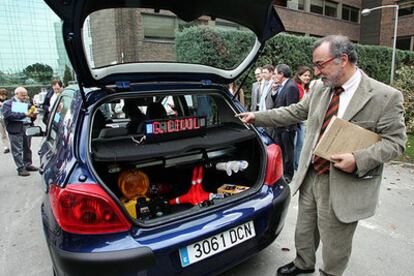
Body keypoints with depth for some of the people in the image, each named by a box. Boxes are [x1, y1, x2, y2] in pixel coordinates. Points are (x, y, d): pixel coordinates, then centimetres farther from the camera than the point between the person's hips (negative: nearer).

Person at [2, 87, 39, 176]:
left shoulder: (27, 103, 17)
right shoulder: (8, 103, 3)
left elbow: (31, 117, 17)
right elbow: (8, 115, -14)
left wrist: (33, 115, -7)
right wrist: (24, 114, -20)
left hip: (27, 128, 5)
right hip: (15, 129, -5)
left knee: (27, 148, 12)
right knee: (17, 150, -3)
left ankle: (28, 165, 24)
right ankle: (21, 169, -1)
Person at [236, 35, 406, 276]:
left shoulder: (386, 96, -12)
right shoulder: (320, 91, 4)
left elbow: (395, 141, -10)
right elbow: (293, 112, 11)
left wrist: (359, 160, -25)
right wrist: (257, 117, 8)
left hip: (343, 187, -5)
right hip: (311, 177, 6)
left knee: (334, 246, 13)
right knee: (304, 231, 24)